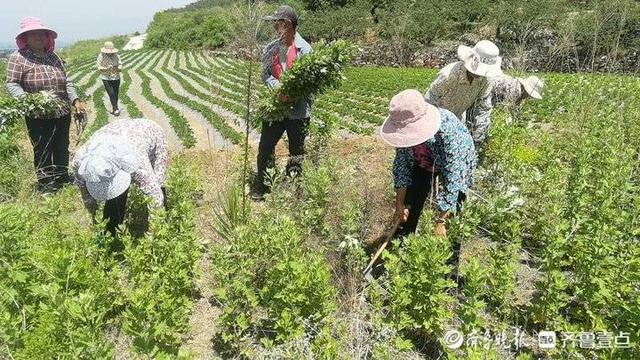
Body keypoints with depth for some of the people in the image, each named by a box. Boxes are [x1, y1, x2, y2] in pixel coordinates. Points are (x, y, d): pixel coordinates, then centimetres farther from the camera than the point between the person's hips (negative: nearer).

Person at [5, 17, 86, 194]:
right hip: (38, 116, -5)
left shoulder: (53, 57, 9)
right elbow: (12, 84, -8)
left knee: (62, 147, 17)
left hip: (63, 113, 5)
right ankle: (45, 184, 22)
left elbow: (66, 82, 12)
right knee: (42, 150, 6)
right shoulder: (18, 57, -7)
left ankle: (62, 177, 36)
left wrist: (76, 100, -2)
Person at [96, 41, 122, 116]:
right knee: (111, 94, -12)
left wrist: (120, 68, -17)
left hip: (116, 78, 3)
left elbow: (120, 64, 7)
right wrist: (106, 68, -24)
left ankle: (114, 109, 19)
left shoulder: (116, 56, 2)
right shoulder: (101, 56, -6)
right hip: (106, 78, -3)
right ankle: (116, 109, -6)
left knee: (115, 94, 6)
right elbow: (98, 67, -5)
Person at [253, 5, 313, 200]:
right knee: (265, 148, 6)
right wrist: (279, 89, -19)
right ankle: (260, 188, 20)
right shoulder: (271, 48, 5)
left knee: (296, 153, 10)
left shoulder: (304, 49, -9)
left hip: (298, 109, -4)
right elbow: (265, 73, 0)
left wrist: (293, 95, -24)